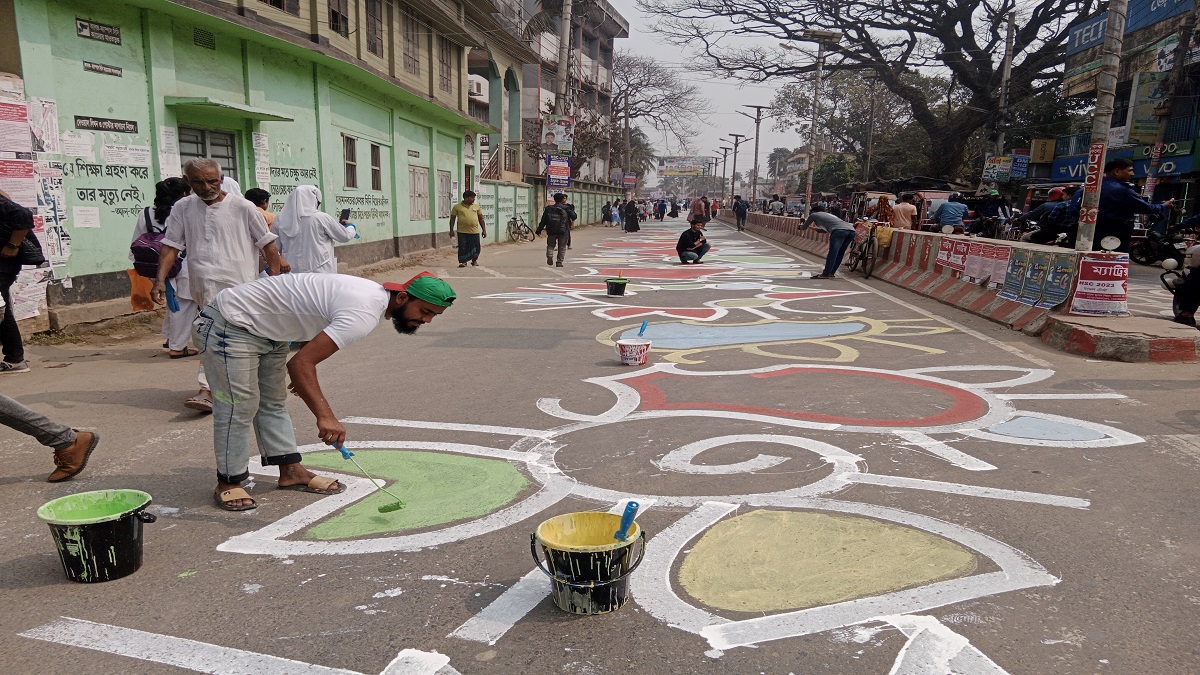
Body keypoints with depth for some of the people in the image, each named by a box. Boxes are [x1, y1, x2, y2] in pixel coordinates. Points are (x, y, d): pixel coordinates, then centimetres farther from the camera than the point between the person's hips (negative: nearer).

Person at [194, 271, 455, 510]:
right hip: (230, 323, -10)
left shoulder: (375, 293, 0)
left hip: (266, 330, 10)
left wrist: (304, 375, 14)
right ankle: (228, 484, 7)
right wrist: (325, 416, -43)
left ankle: (291, 471, 20)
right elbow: (300, 363, -37)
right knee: (241, 404, -7)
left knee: (274, 402, 13)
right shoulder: (365, 315, -32)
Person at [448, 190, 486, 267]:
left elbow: (481, 219, 13)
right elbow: (452, 219, 4)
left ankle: (474, 260, 28)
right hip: (462, 232, -2)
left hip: (474, 232, 2)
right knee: (463, 247, -2)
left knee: (476, 248, 6)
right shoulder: (457, 207, 1)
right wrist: (451, 230, -1)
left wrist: (484, 230, 8)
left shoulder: (476, 206, 9)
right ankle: (463, 262, 11)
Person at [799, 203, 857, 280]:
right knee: (839, 253, 14)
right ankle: (832, 273, 18)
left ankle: (826, 274, -9)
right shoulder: (829, 214, 40)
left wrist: (800, 228, 54)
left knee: (832, 253, -7)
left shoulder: (813, 215, 20)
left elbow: (804, 228, 32)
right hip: (851, 230, 7)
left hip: (839, 231, -7)